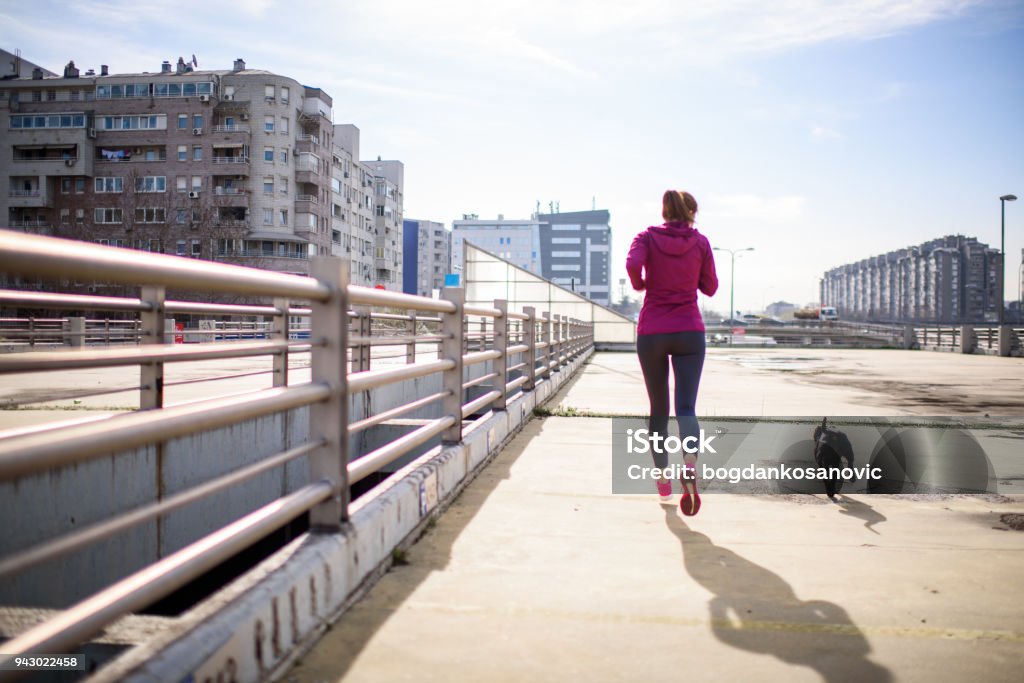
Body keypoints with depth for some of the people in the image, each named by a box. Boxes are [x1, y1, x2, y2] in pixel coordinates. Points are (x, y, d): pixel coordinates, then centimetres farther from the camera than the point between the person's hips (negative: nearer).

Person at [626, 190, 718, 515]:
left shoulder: (647, 237, 2)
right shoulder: (700, 242, 5)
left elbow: (632, 263, -18)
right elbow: (710, 287, 11)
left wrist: (639, 284, 1)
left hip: (651, 332, 0)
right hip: (689, 331, 0)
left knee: (658, 409, 13)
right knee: (686, 406, -6)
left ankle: (663, 480, 20)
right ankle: (689, 467, -33)